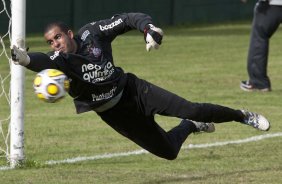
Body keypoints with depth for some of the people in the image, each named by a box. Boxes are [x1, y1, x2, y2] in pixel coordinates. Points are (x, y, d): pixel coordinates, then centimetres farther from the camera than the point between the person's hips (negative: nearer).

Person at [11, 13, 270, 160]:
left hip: (132, 90, 0)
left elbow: (127, 20, -6)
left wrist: (149, 27, -27)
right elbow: (43, 62, -44)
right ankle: (189, 126, 36)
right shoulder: (58, 60, -19)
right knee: (168, 151, 1)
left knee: (190, 109, -14)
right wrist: (25, 59, -67)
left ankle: (242, 116, 12)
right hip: (114, 113, 0)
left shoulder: (92, 33, -13)